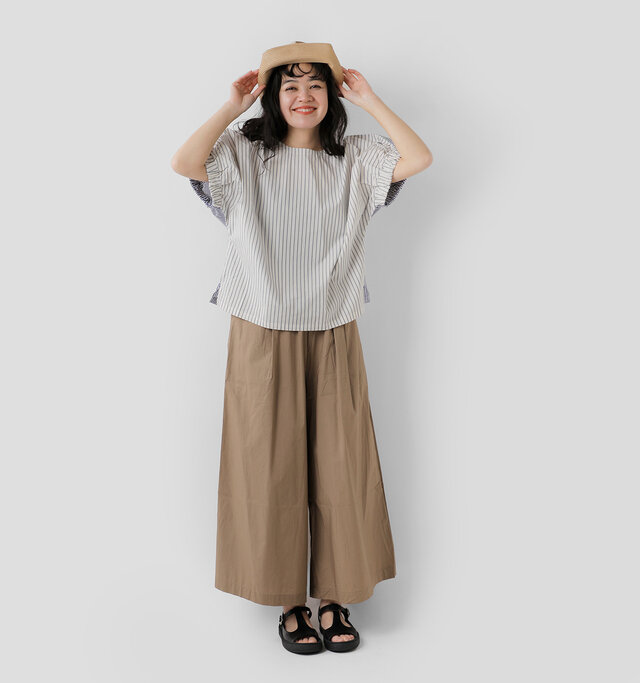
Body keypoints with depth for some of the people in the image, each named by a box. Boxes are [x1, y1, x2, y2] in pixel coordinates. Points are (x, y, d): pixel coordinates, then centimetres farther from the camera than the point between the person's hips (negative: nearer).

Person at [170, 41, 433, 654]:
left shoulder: (354, 159, 8)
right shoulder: (245, 154, 3)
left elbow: (419, 158, -5)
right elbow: (184, 162, -13)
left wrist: (369, 100, -1)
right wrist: (233, 106, -6)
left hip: (333, 335, 2)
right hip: (264, 335, -1)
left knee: (339, 465, 4)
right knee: (273, 468, 3)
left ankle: (335, 597, 19)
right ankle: (288, 600, 18)